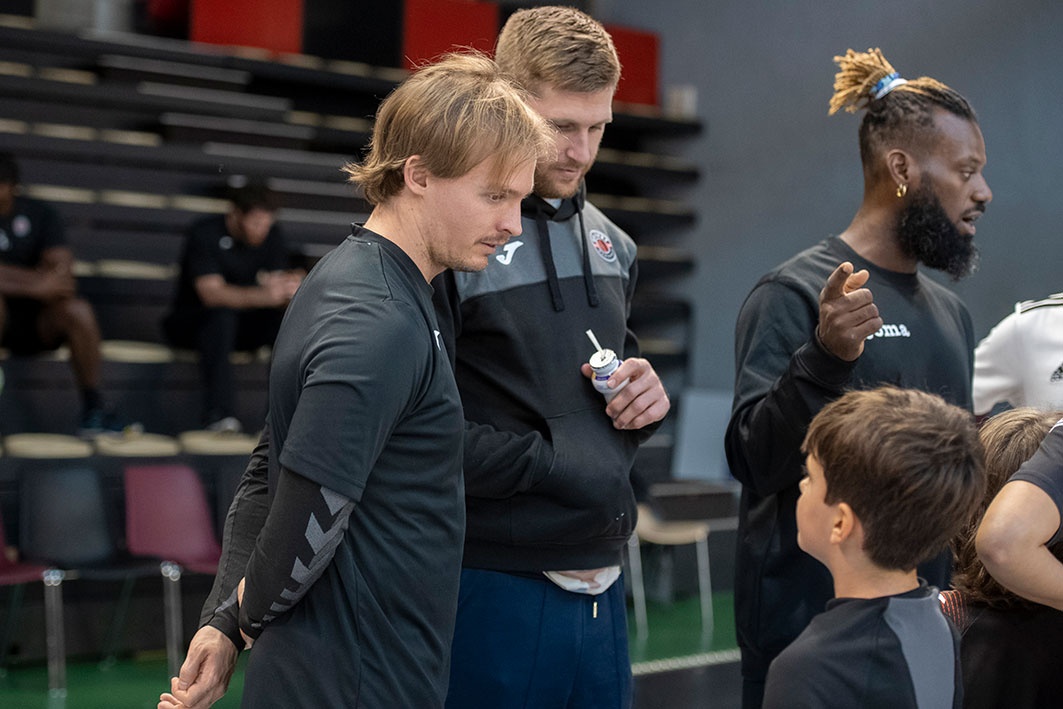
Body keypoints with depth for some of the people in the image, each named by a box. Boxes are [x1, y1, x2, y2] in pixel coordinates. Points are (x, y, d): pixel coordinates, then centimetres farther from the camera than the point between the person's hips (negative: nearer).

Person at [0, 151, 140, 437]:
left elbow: (61, 263, -7)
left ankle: (93, 411, -18)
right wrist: (35, 283, -27)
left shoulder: (39, 213, 6)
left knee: (79, 311, -27)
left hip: (34, 322, 3)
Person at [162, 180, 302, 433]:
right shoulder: (205, 232, -17)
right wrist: (263, 296, -46)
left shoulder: (271, 236, -1)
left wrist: (292, 290, -33)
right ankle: (218, 417, -46)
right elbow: (211, 294, -31)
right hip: (190, 323, -5)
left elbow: (280, 292, -7)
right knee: (223, 315, -38)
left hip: (238, 326, 5)